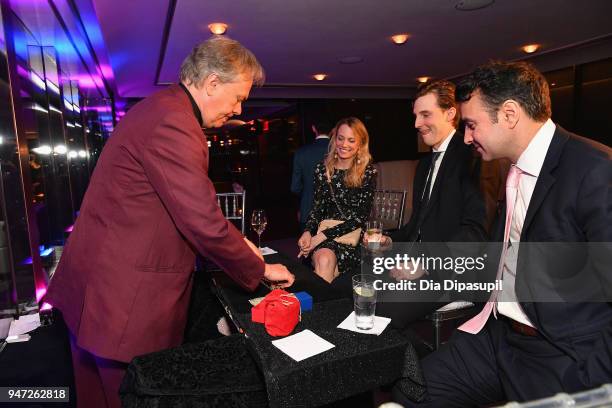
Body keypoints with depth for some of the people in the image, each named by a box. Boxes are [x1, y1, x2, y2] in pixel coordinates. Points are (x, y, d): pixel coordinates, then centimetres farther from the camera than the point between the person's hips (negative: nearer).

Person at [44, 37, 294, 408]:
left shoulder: (163, 108, 10)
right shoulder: (173, 124, -23)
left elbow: (190, 205, 16)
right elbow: (203, 221, -25)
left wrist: (235, 242, 12)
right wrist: (259, 268, -9)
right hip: (125, 298, -10)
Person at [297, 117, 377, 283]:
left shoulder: (368, 172, -2)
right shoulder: (322, 169, 9)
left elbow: (360, 216, -7)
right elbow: (317, 207, 13)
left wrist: (323, 235, -13)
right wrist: (308, 232, -8)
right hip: (322, 234, 2)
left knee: (326, 259, -32)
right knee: (323, 259, -31)